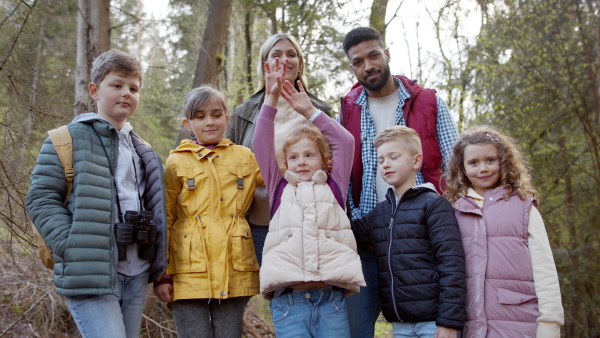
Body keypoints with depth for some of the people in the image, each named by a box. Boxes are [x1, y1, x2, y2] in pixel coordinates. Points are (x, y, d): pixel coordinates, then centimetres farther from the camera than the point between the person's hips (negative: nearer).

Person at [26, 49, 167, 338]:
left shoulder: (142, 150, 18)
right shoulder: (69, 139, -2)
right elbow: (41, 198, -7)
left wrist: (160, 270, 15)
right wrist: (72, 247, -18)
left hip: (136, 275, 7)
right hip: (91, 273, -7)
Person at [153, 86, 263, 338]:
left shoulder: (244, 157, 11)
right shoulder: (177, 162, 4)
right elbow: (164, 221, 3)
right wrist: (162, 275, -1)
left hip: (234, 273, 2)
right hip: (190, 273, -2)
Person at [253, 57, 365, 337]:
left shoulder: (333, 188, 12)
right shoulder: (280, 190, 12)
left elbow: (345, 142, 9)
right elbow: (262, 145, 9)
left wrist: (309, 111, 12)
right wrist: (271, 98, 4)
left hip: (331, 297, 1)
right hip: (288, 299, 0)